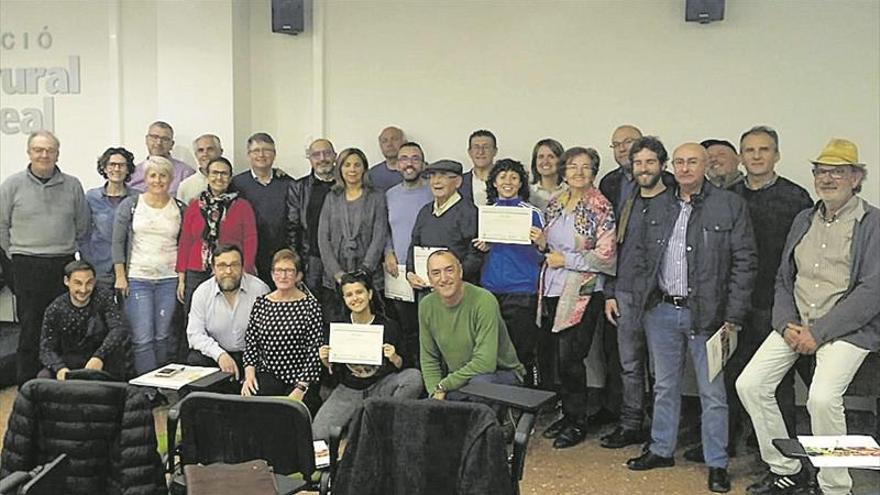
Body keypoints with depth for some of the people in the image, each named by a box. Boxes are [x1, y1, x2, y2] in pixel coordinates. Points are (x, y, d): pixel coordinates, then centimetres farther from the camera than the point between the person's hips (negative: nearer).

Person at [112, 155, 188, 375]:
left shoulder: (180, 209, 6)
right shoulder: (130, 205, 3)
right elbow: (118, 242, 4)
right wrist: (120, 276, -2)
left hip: (169, 279, 1)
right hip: (137, 278, -1)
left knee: (163, 336, 4)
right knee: (143, 338, -7)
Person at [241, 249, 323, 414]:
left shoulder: (311, 305, -3)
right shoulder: (260, 303, 9)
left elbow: (314, 351, -6)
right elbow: (250, 342, 13)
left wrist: (300, 389, -14)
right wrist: (249, 372, -4)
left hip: (300, 380, -2)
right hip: (268, 374, 3)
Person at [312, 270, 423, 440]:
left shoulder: (388, 326, -7)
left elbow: (402, 367, -2)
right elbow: (336, 372, 7)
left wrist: (394, 358, -24)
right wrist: (327, 362, -14)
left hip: (380, 386, 0)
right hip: (349, 390, 1)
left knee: (414, 377, -29)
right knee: (318, 435, -19)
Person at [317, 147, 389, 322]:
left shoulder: (376, 198, 5)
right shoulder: (332, 198, 11)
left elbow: (379, 237, -3)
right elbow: (323, 238, 5)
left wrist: (363, 272, -13)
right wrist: (337, 273, -7)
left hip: (368, 277, -2)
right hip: (334, 279, 2)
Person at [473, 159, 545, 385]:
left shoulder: (532, 213, 0)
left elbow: (539, 258, 1)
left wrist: (540, 243, -19)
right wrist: (483, 247, 0)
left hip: (522, 292, -3)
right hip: (490, 289, 4)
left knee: (522, 352, -1)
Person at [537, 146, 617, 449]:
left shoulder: (599, 207, -8)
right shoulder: (555, 203, 12)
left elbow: (606, 255, -13)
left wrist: (565, 260, -12)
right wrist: (541, 242, 1)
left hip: (581, 293, -6)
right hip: (552, 289, 6)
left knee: (569, 358, -5)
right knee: (549, 355, 7)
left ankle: (577, 422, 13)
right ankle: (566, 414, 25)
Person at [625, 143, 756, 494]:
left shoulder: (730, 206, -5)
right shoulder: (658, 207, 9)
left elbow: (745, 263, -6)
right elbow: (641, 254, 16)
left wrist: (733, 316, -10)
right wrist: (641, 299, 7)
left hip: (707, 314, -4)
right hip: (661, 311, 4)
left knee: (712, 393, 4)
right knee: (664, 386, 16)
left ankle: (717, 463, 16)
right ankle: (661, 450, 30)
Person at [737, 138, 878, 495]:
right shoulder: (804, 220, 15)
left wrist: (819, 332, -15)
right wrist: (787, 324, -1)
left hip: (848, 328, -6)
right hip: (796, 324, 6)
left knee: (822, 397, -27)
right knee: (749, 384, -7)